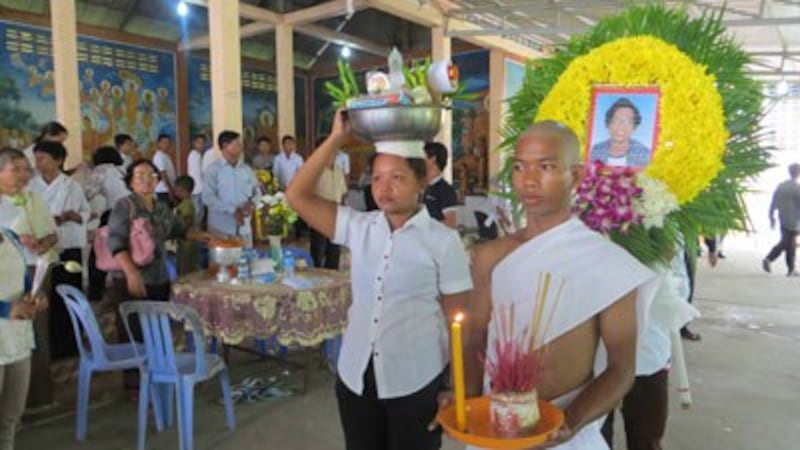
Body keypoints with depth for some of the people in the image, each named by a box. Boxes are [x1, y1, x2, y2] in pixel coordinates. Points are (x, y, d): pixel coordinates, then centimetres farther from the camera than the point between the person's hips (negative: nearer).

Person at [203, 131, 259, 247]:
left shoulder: (246, 169, 9)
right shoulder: (214, 169, -4)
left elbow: (256, 191, 14)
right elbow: (208, 197, -11)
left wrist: (252, 203, -9)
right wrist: (233, 210, -18)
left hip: (244, 227, 4)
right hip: (221, 228, -4)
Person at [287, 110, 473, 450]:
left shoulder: (443, 241, -9)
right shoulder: (358, 227, 1)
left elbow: (456, 318, -6)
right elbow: (298, 196, -5)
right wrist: (336, 139, -10)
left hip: (416, 382, -3)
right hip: (355, 376, 4)